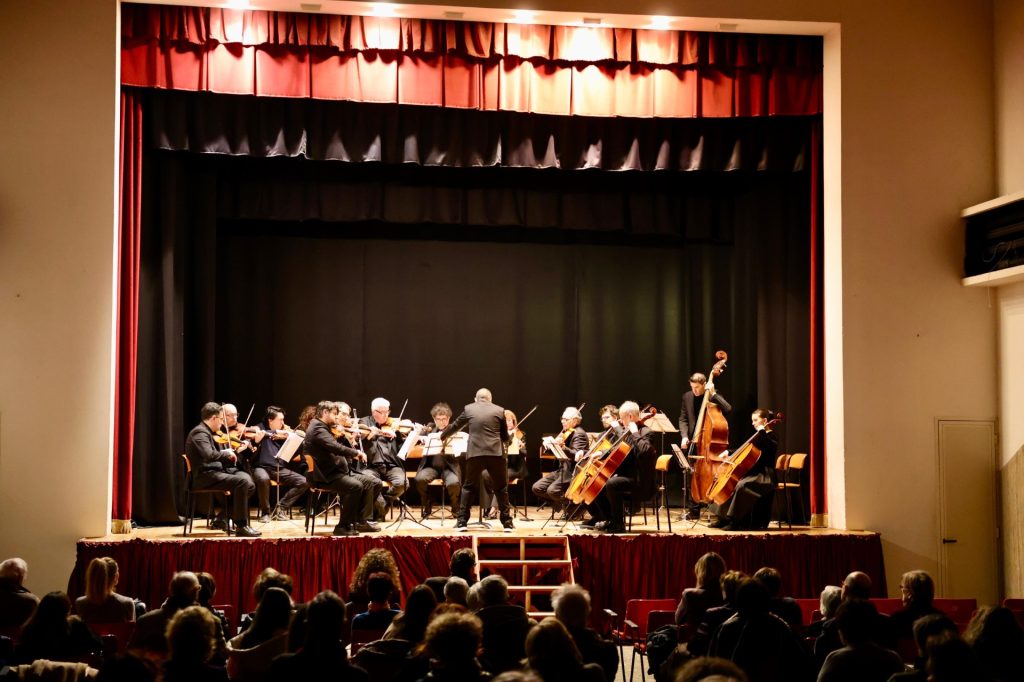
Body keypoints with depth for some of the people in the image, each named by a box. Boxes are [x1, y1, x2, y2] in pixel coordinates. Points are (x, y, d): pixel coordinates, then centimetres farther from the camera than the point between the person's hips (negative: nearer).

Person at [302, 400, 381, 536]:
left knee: (371, 482, 2)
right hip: (325, 477, -11)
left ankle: (362, 521, 2)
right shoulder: (317, 428, -12)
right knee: (355, 486, -32)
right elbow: (336, 447, -27)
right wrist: (355, 452, -18)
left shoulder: (323, 428, 21)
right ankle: (344, 526, -21)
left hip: (337, 472, 11)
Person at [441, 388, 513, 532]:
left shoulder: (468, 409, 9)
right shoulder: (499, 411, 9)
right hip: (495, 453, 0)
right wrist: (509, 437, 39)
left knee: (468, 487, 14)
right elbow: (505, 436, 14)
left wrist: (442, 436, 42)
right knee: (501, 488, 12)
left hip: (475, 453, 0)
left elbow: (455, 426, 23)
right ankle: (507, 522, 12)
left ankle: (462, 522, 9)